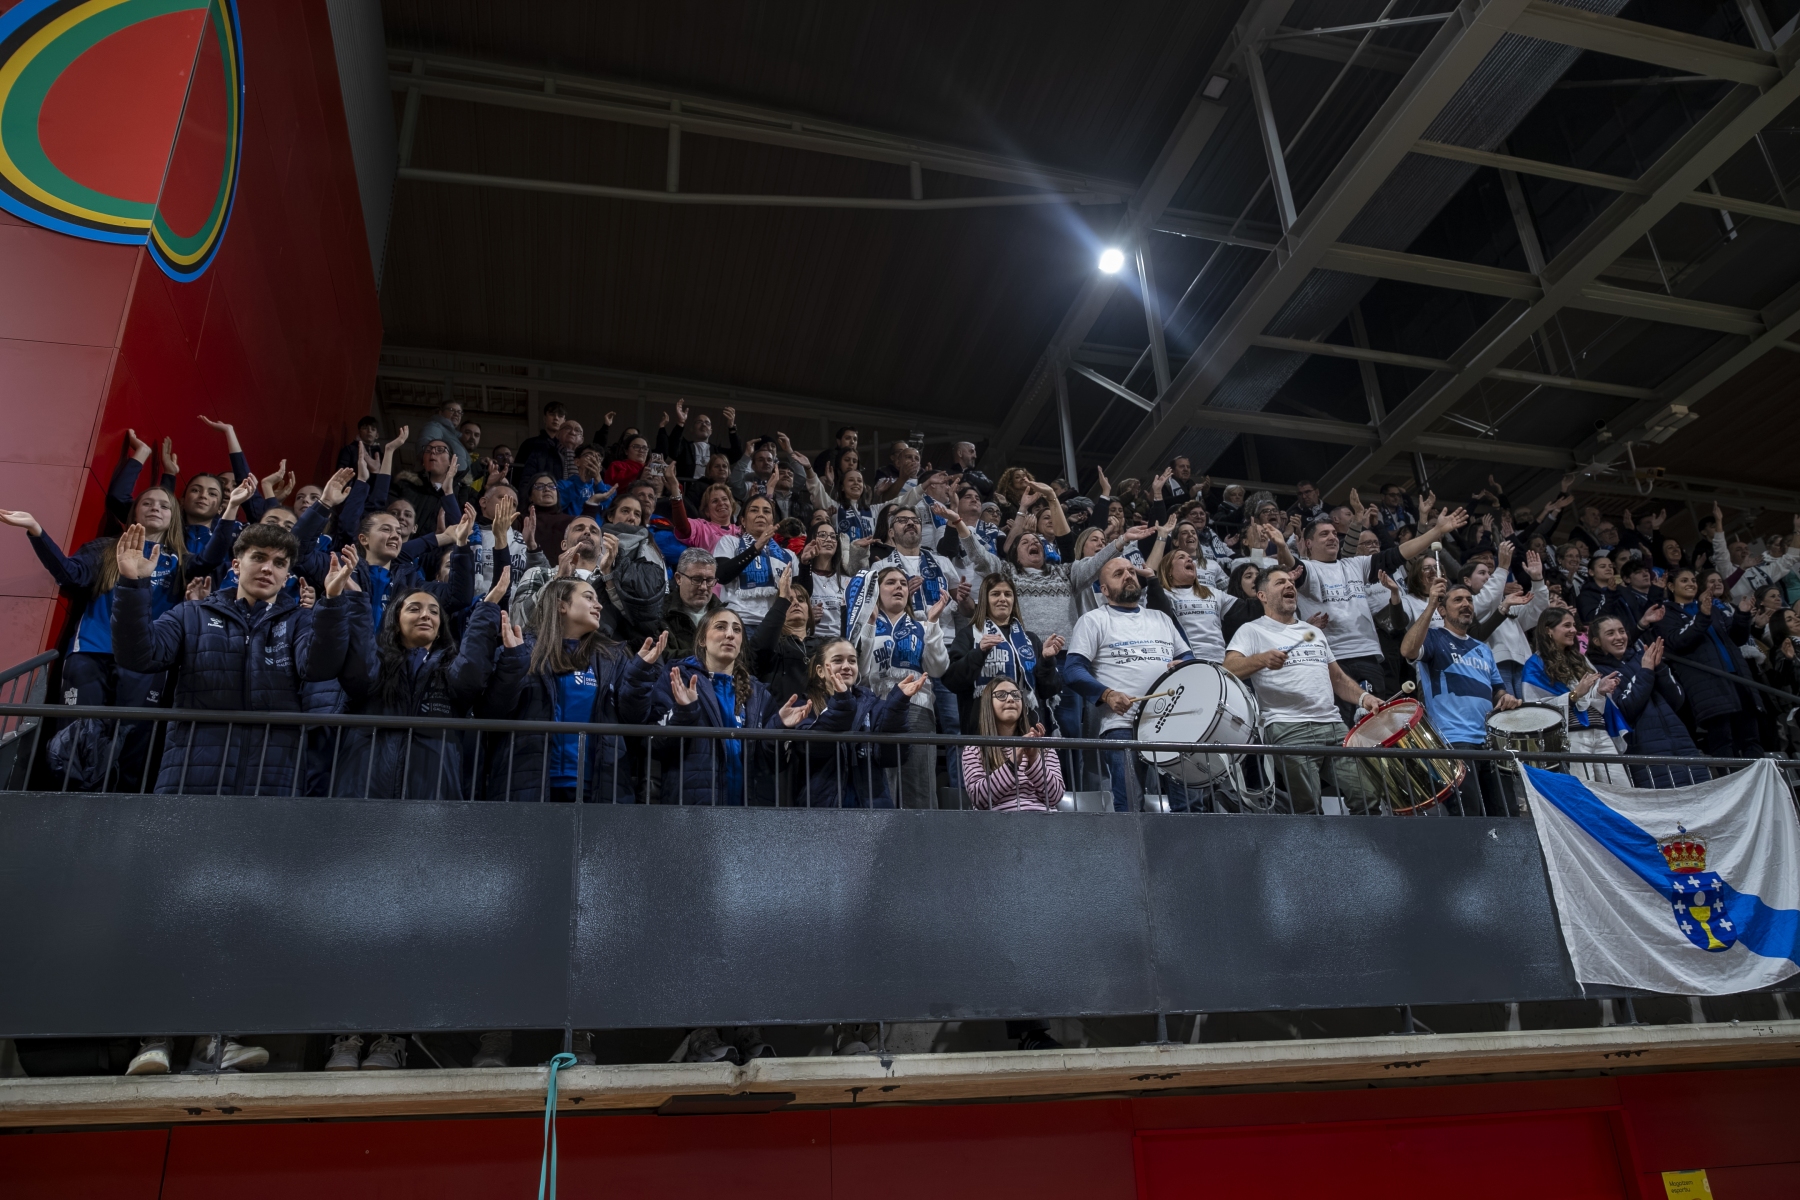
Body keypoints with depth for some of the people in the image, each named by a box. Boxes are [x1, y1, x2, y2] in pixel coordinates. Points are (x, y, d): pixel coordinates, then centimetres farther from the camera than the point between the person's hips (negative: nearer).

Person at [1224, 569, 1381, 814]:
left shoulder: (1314, 631, 24)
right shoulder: (1252, 630, 4)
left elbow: (1338, 678, 27)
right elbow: (1229, 670, -12)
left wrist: (1363, 697, 6)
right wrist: (1261, 659, -31)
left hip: (1334, 725, 6)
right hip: (1289, 729, -5)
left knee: (1369, 798, -7)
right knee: (1309, 808, -15)